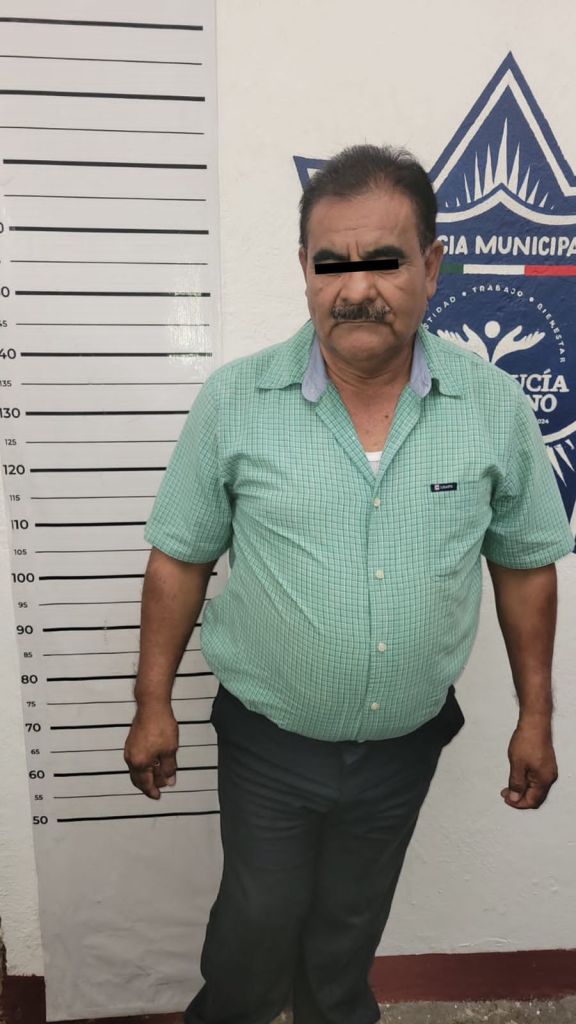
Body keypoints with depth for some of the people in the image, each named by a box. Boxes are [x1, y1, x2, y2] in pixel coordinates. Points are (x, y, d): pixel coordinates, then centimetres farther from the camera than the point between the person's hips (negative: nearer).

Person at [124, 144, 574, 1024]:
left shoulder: (496, 408, -9)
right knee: (260, 924, 19)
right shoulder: (233, 403, -14)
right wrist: (154, 704, -2)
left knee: (349, 930, 25)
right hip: (267, 743, -1)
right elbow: (181, 557, -6)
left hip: (405, 746, 2)